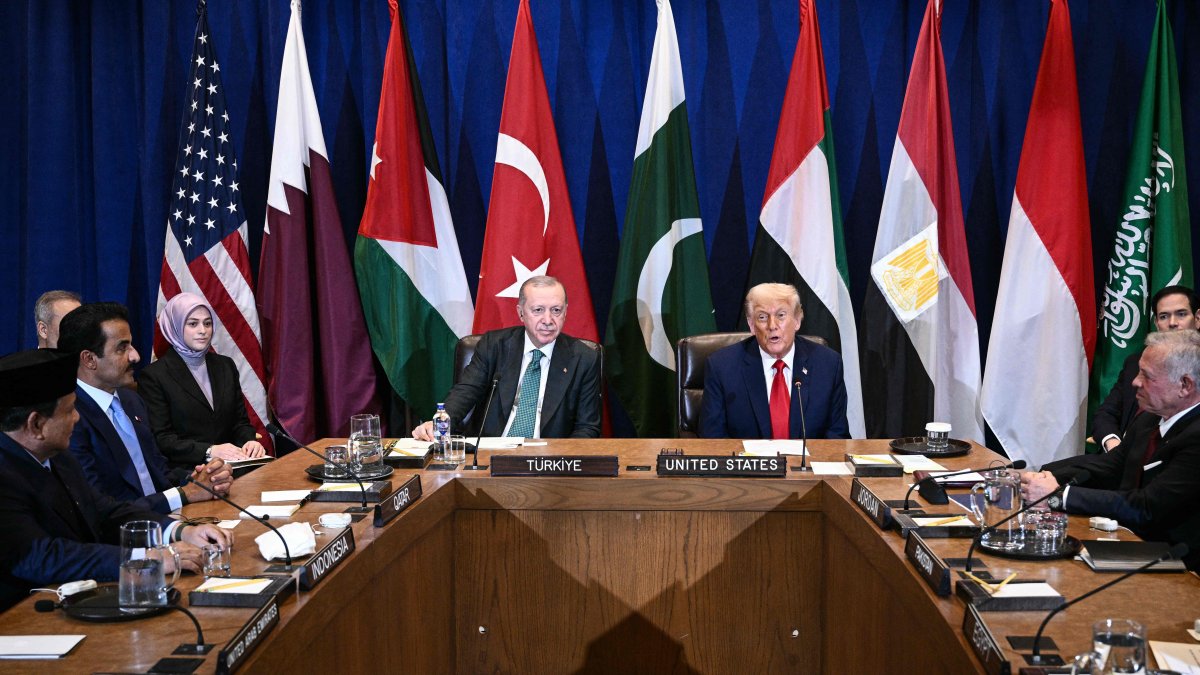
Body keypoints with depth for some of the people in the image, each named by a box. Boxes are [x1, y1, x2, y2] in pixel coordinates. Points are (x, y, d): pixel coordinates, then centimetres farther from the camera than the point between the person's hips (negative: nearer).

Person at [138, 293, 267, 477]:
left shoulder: (225, 366, 16)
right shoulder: (153, 376, -1)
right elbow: (161, 439, -6)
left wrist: (250, 441, -6)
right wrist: (210, 451, -19)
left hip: (232, 463, 6)